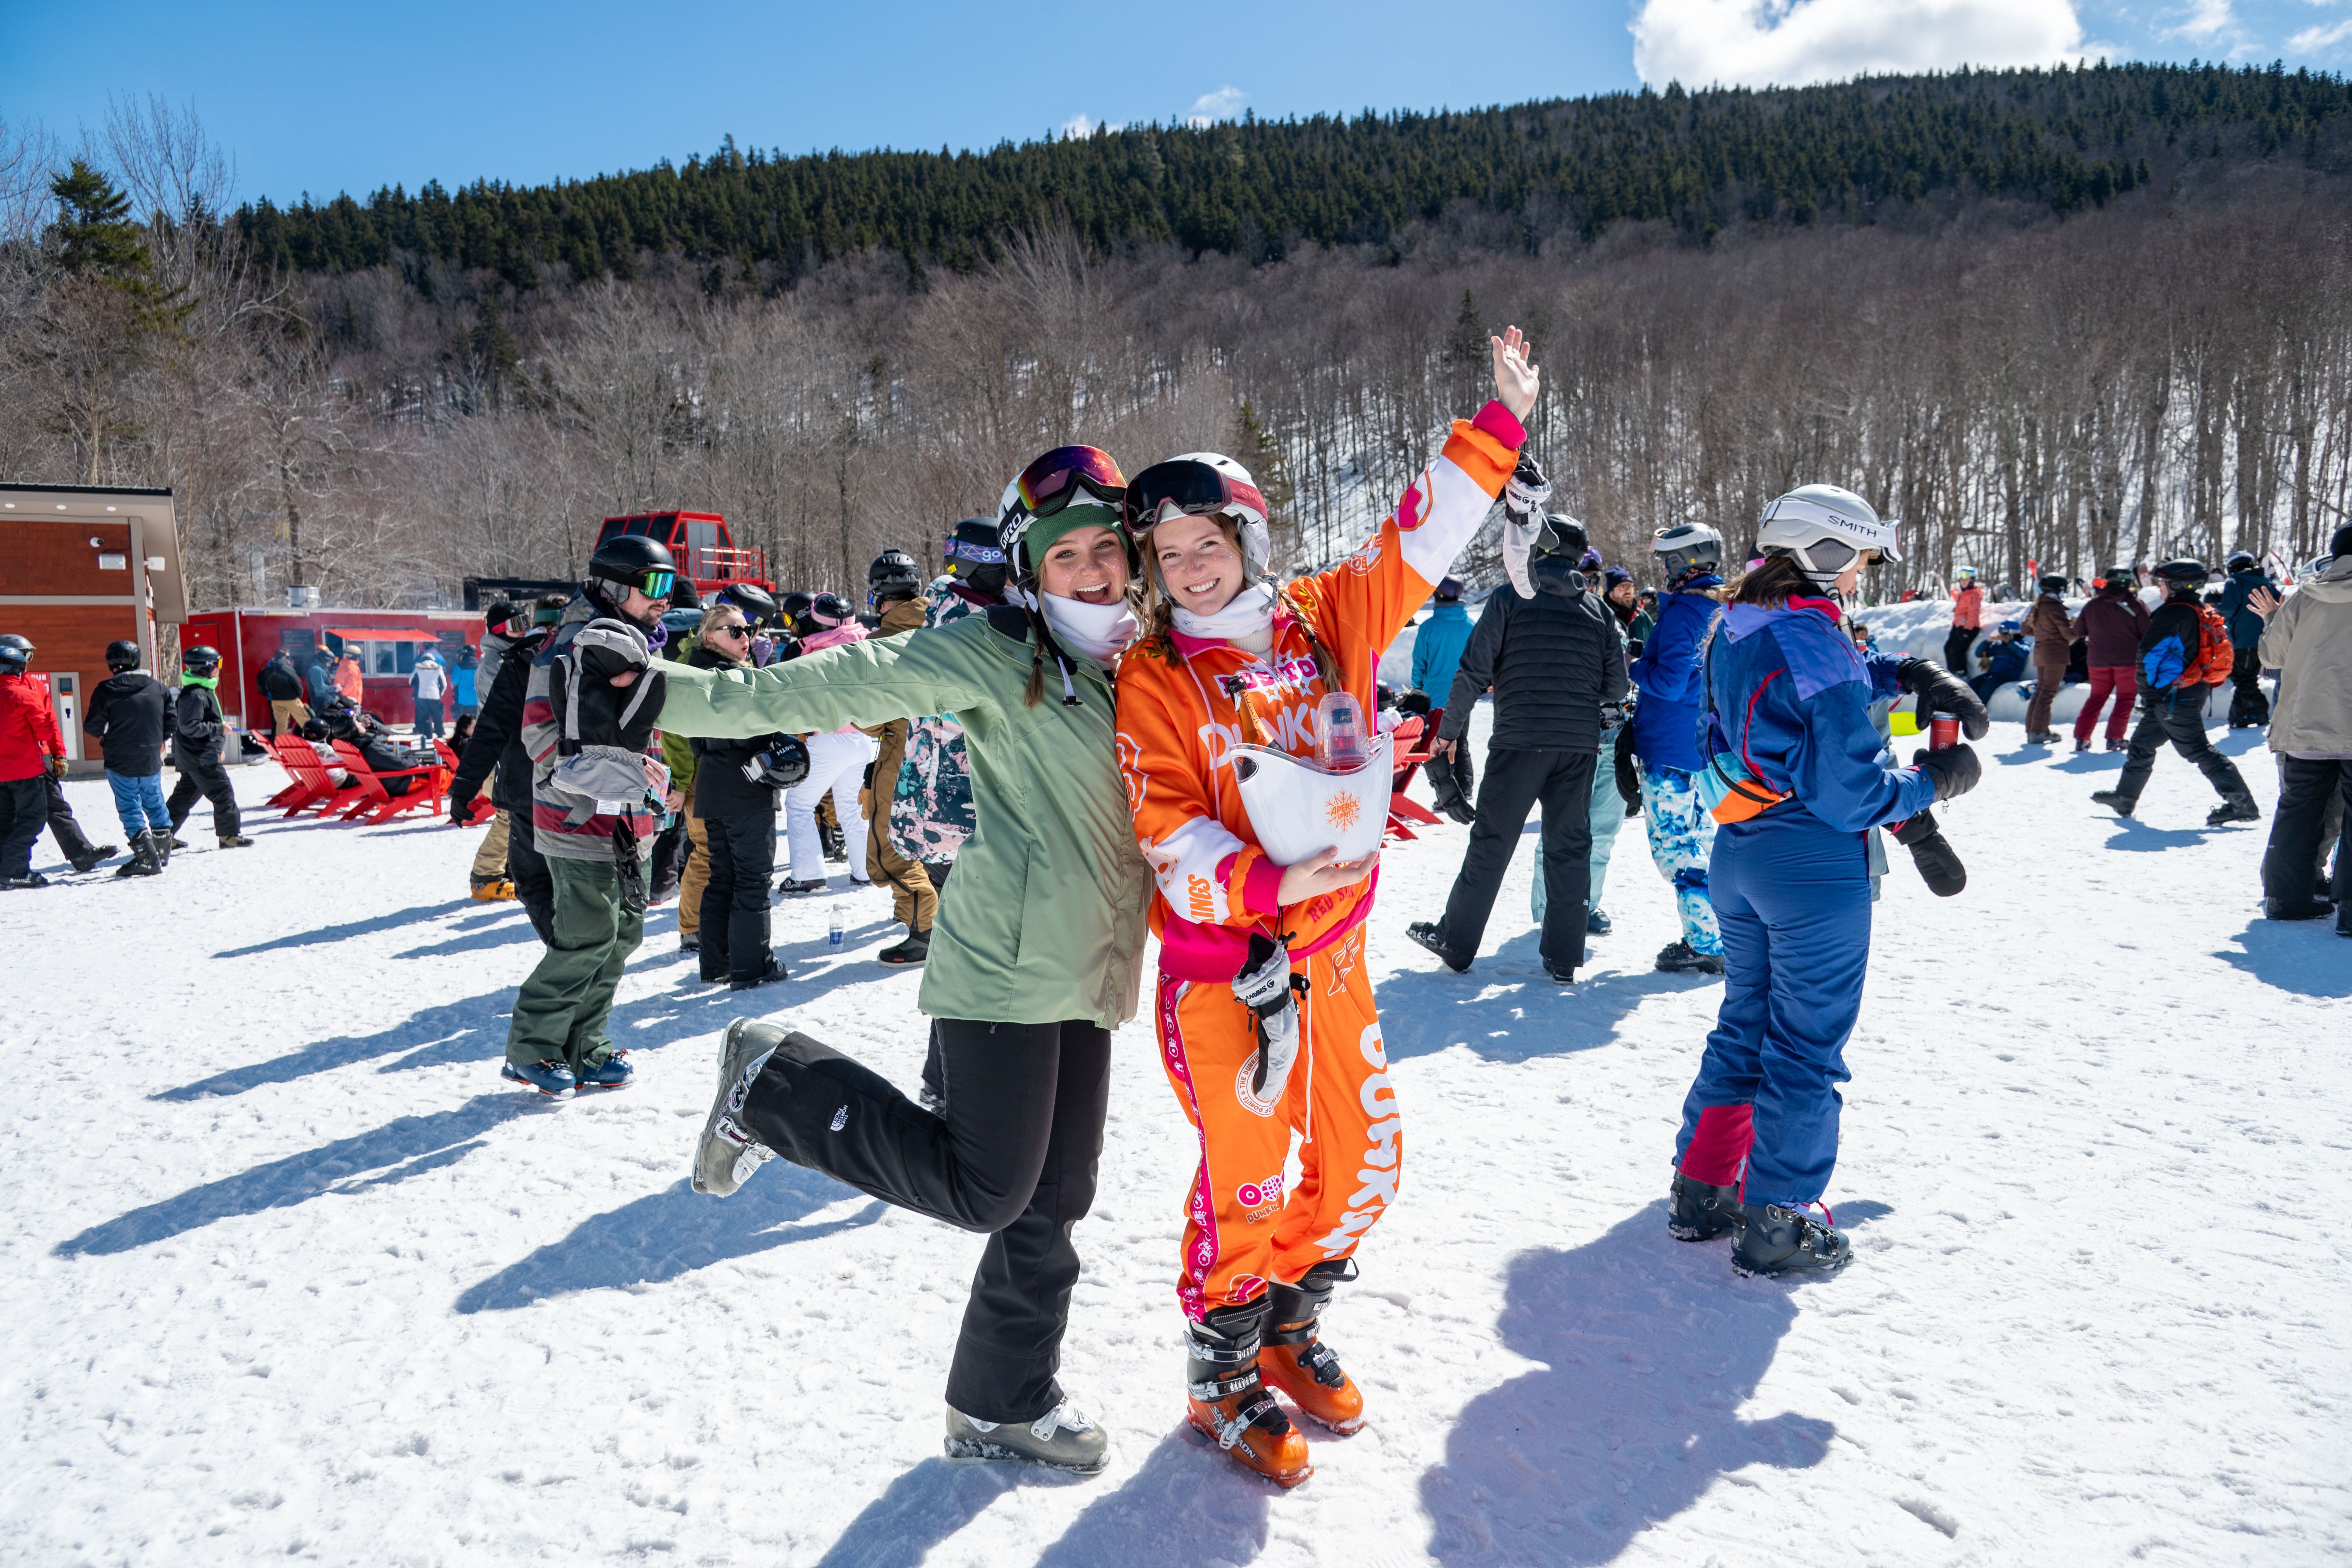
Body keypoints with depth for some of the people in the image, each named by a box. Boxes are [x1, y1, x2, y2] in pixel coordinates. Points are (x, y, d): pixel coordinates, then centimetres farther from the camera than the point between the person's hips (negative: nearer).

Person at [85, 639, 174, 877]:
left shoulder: (106, 691, -12)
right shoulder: (157, 688, -1)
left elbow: (93, 727, -8)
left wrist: (103, 737, 14)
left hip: (120, 762, -4)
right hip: (151, 760, 4)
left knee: (130, 808, 1)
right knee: (154, 803, 18)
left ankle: (146, 858, -5)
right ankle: (163, 850, 26)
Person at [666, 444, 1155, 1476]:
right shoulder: (998, 656, -11)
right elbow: (856, 682, -18)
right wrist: (681, 696, -25)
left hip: (1088, 976, 7)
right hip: (1007, 966, -7)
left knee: (1052, 1200, 13)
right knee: (983, 1189, -7)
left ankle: (1003, 1407, 31)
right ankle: (778, 1087, 11)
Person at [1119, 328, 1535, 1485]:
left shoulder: (1325, 618, 2)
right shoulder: (1153, 676, -7)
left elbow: (1418, 540, 9)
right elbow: (1167, 831, -13)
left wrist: (1499, 422, 6)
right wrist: (1263, 885, -28)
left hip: (1333, 949, 5)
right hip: (1223, 966, -5)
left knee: (1364, 1163, 14)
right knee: (1247, 1181, -1)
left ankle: (1288, 1327, 38)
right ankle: (1223, 1380, 24)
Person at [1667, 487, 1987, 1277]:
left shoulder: (1735, 625, 6)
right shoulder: (1815, 643, -20)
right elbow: (1851, 793, -20)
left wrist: (1909, 673, 10)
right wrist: (1934, 779, -4)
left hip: (1739, 854, 8)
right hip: (1817, 867, -8)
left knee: (1744, 1024, 20)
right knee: (1807, 1045, 4)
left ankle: (1702, 1190, 27)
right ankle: (1776, 1226, 12)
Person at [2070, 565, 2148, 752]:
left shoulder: (2092, 604, 2)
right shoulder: (2135, 604, -6)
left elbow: (2078, 631, 10)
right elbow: (2147, 633, -4)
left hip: (2098, 660, 3)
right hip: (2128, 660, -3)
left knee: (2096, 697, 15)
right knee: (2125, 698, 8)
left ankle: (2081, 737, 8)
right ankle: (2114, 738, -1)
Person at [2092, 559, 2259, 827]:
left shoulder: (2174, 613, -16)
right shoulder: (2206, 614, 13)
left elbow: (2149, 652, -17)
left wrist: (2147, 687, -4)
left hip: (2174, 696, -10)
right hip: (2195, 692, 10)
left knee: (2198, 750, -9)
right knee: (2143, 742, 18)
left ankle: (2242, 803, -11)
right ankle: (2124, 798, 28)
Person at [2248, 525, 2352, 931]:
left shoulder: (2303, 598, 3)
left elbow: (2272, 655, 9)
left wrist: (2271, 618, 26)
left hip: (2305, 726, 3)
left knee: (2298, 812, 13)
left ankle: (2288, 897, 17)